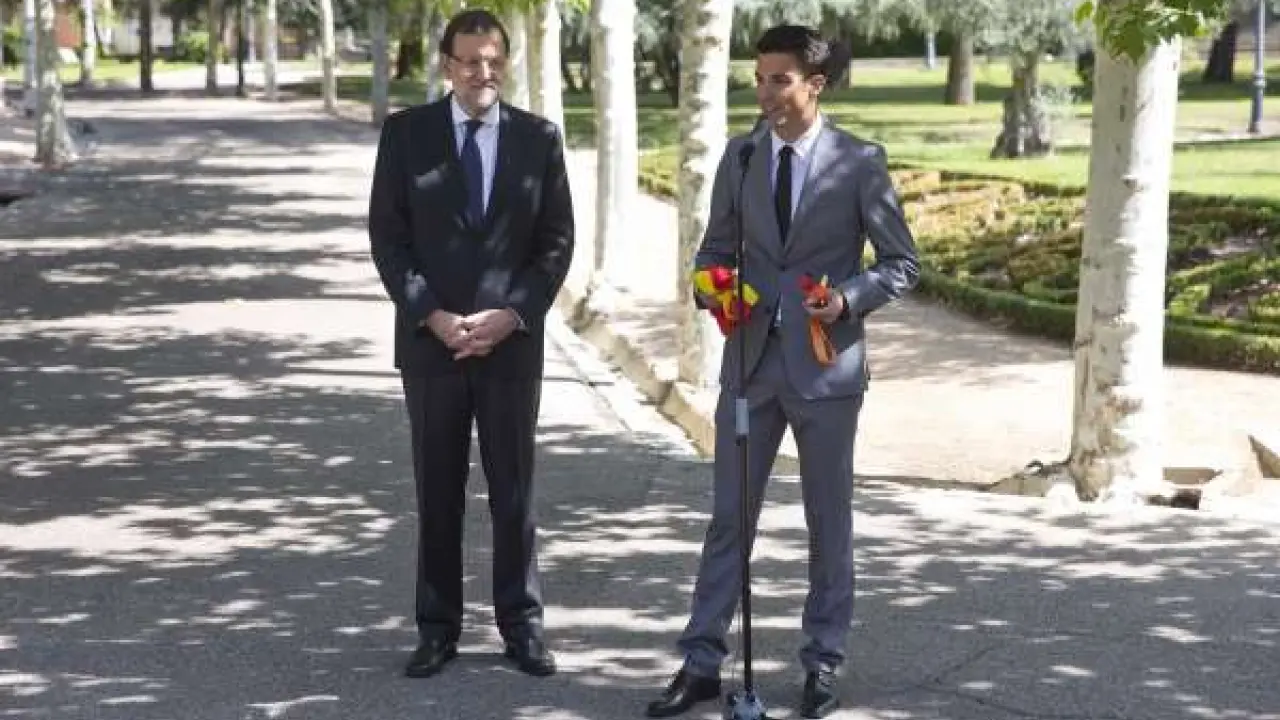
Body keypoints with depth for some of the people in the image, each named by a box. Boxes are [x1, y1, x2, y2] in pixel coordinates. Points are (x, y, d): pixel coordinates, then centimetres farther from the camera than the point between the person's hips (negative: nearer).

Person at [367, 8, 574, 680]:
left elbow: (557, 240, 2)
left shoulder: (538, 137, 3)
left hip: (512, 339, 0)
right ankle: (438, 626, 15)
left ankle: (521, 623, 16)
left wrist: (512, 314, -10)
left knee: (514, 488, 6)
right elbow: (388, 237, -1)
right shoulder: (406, 132, 1)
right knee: (438, 491, 7)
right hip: (430, 338, 0)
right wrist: (434, 316, -12)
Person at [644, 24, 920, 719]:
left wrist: (848, 297, -18)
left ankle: (823, 663, 21)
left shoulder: (860, 162, -5)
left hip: (825, 363, -3)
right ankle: (701, 661, 13)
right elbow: (715, 247, 13)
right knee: (728, 517, 6)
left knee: (829, 523, 8)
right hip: (750, 360, 3)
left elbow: (901, 263, -1)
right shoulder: (740, 155, 5)